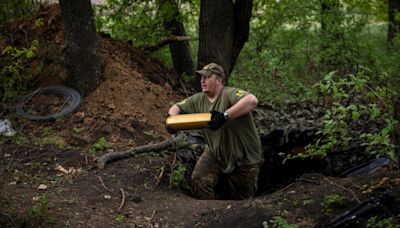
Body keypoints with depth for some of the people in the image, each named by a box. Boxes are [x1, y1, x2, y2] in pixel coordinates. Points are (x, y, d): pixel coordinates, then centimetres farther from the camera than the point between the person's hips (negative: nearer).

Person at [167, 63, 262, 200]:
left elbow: (252, 100, -43)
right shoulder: (198, 100, -2)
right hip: (215, 153, 5)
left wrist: (225, 116, -50)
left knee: (240, 197, 7)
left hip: (243, 158, -5)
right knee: (199, 181, -13)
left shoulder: (229, 94, -24)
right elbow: (177, 107, 11)